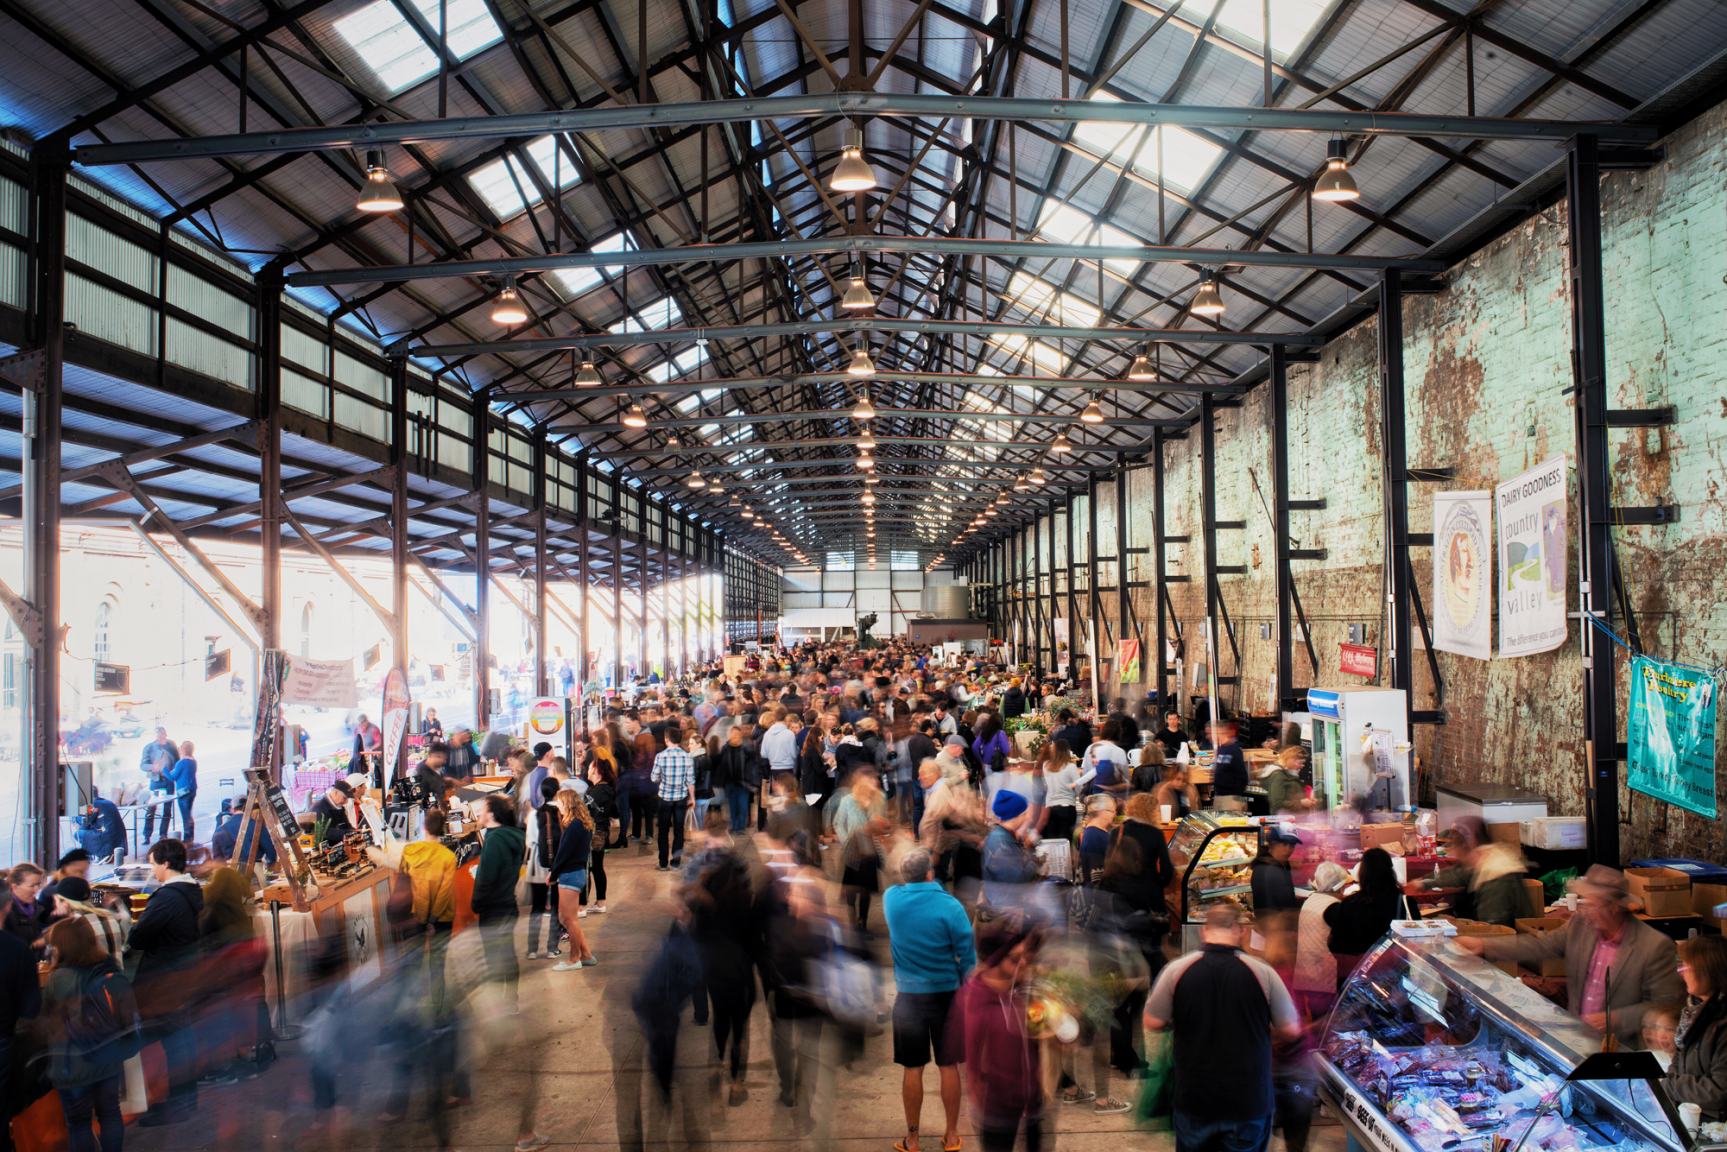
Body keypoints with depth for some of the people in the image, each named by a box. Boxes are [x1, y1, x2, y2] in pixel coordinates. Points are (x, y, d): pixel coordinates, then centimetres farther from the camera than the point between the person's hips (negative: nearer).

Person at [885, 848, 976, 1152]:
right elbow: (967, 956, -7)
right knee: (949, 1066, 11)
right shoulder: (950, 907, -14)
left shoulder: (891, 899, -8)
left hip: (909, 996, 2)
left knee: (913, 1069, 10)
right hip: (945, 993, -1)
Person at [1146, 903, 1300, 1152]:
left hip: (1193, 1101, 0)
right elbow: (1291, 1030, -2)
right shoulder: (1263, 973, -11)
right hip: (1249, 1102, 0)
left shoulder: (1176, 970, -11)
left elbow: (1153, 1023, -3)